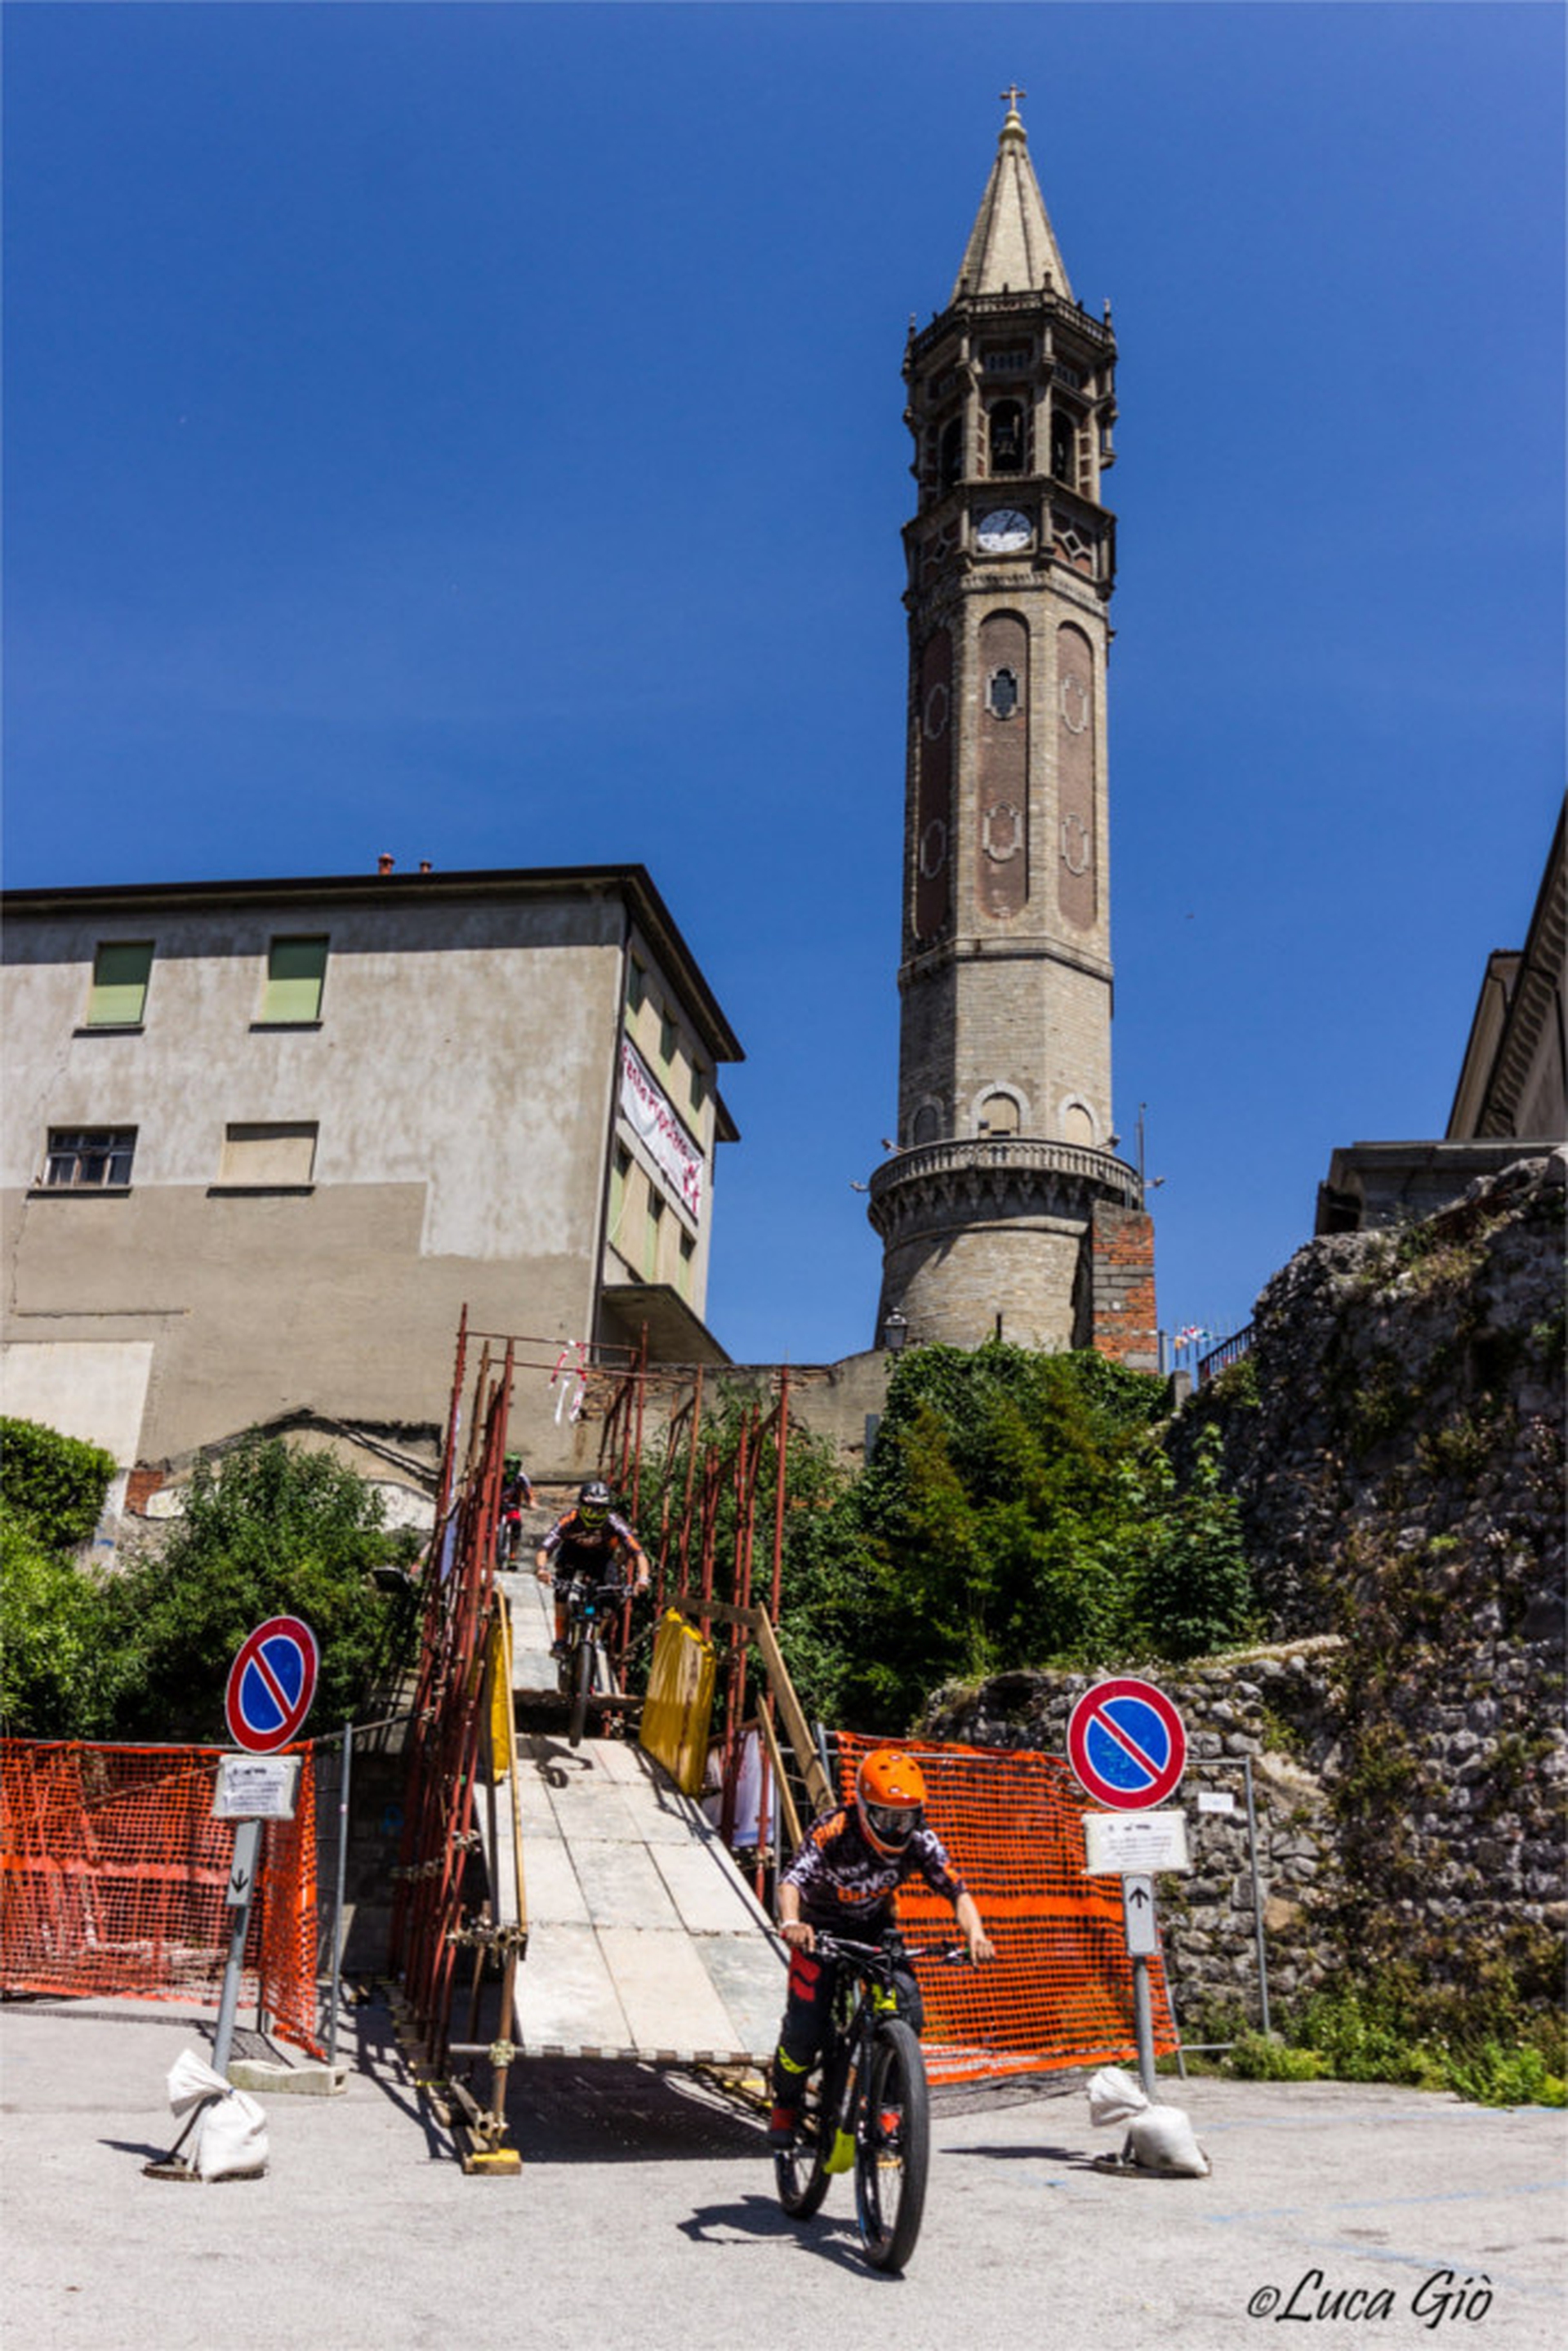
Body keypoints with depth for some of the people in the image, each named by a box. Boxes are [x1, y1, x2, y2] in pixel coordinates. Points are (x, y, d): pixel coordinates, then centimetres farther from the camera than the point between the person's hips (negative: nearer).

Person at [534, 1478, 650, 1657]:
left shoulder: (614, 1523, -35)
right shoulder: (570, 1520, -35)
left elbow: (638, 1553, -39)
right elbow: (544, 1549, -41)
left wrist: (642, 1578, -58)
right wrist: (541, 1568, -63)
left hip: (602, 1557, 0)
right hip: (573, 1554, 0)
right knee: (562, 1593, -20)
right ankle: (560, 1641, -5)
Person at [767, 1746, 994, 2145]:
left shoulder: (920, 1842, -20)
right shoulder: (833, 1832, -30)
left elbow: (957, 1890, -22)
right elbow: (792, 1880, -42)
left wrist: (975, 1934, -42)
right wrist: (792, 1924, -62)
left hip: (875, 1930, 3)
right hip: (822, 1928, -3)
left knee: (907, 2010, -19)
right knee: (805, 2028, -14)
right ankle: (786, 2103, 16)